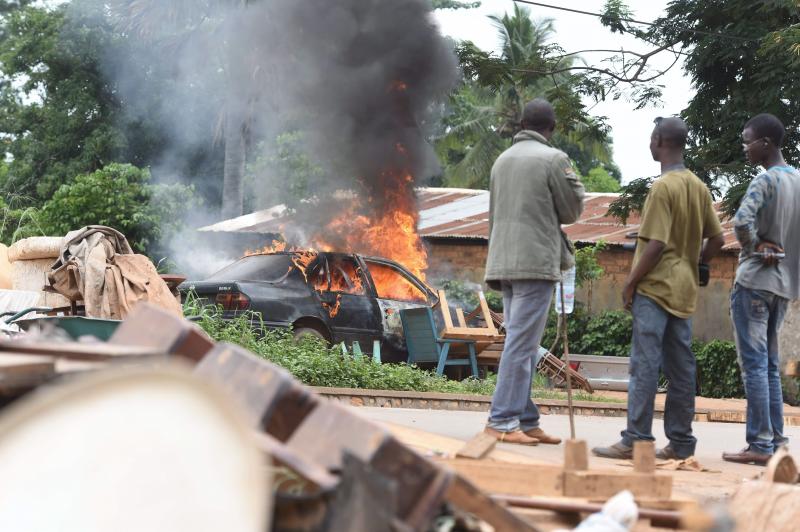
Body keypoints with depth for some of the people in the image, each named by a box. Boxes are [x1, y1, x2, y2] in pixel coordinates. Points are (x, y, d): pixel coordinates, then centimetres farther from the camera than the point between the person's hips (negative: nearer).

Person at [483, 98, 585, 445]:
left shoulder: (503, 160, 16)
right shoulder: (554, 159, -6)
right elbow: (573, 209, 0)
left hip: (503, 261, 7)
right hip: (535, 261, -7)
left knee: (521, 342, 10)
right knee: (521, 343, -8)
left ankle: (525, 420, 10)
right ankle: (502, 420, -11)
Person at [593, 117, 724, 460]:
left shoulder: (663, 187, -14)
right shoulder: (699, 187, 10)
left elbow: (657, 244, -18)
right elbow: (717, 239, 12)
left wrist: (630, 282, -10)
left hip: (656, 288, -8)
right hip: (683, 290, 8)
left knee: (644, 365, -7)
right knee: (681, 368, 8)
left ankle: (635, 441, -8)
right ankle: (680, 442, 11)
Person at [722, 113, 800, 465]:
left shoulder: (766, 180, -14)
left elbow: (742, 222, -28)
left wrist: (754, 246, -10)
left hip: (754, 282, -8)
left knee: (754, 364, -6)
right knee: (770, 365, 14)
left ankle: (759, 445, -6)